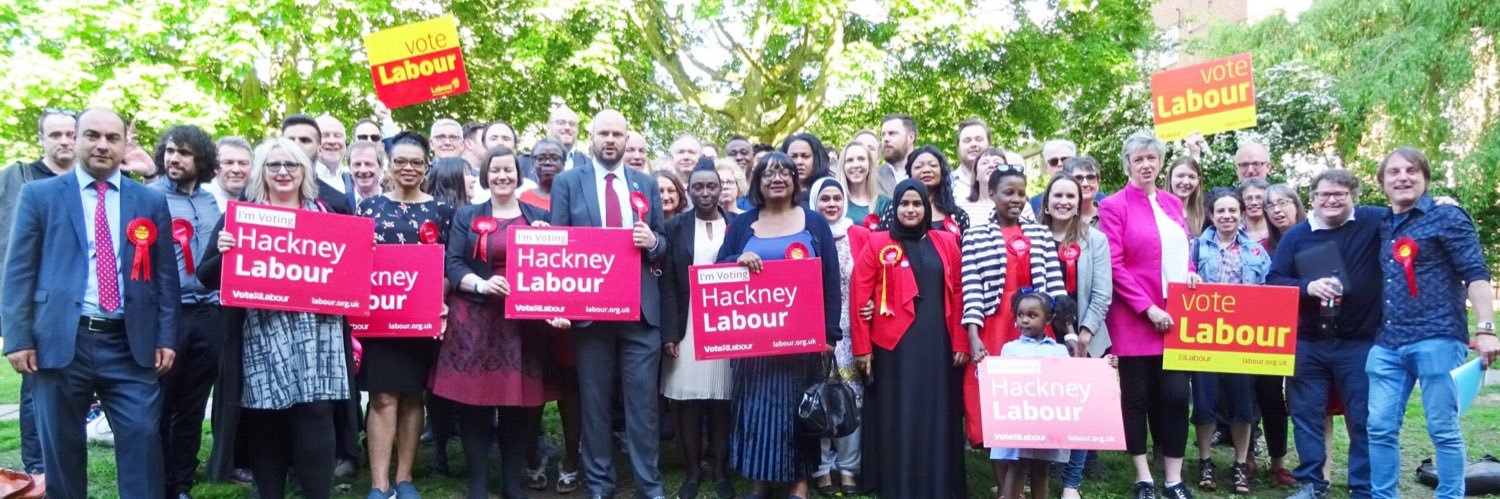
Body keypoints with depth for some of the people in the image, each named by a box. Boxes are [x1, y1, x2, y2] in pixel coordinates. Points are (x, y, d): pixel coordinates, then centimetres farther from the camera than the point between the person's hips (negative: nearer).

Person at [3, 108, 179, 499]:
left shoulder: (152, 201, 10)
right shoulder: (38, 194, 6)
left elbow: (165, 275, 9)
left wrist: (166, 338, 2)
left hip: (131, 343, 1)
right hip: (60, 341, 0)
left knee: (143, 440, -2)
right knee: (60, 448, 9)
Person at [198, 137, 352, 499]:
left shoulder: (326, 213, 13)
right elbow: (208, 277, 5)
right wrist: (223, 253, -15)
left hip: (315, 333, 1)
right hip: (263, 336, 0)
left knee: (316, 416, -4)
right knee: (265, 424, 3)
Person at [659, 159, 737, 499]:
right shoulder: (674, 227, 5)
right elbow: (667, 283, -1)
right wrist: (669, 332, -9)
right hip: (687, 328, 0)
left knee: (722, 400, 2)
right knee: (687, 401, 1)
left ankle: (720, 469, 16)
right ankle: (693, 469, 14)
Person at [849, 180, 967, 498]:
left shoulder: (946, 242, 8)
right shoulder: (877, 244, 1)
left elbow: (958, 295, 7)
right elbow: (859, 297, -2)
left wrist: (960, 343, 2)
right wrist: (861, 347, -6)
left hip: (937, 343, 2)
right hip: (893, 345, -2)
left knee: (936, 415, 8)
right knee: (897, 418, 4)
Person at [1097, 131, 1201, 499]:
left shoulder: (1172, 203, 13)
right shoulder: (1114, 206, -4)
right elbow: (1113, 266, -10)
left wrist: (1190, 274, -1)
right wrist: (1148, 308, -14)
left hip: (1176, 314, 5)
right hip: (1135, 317, -4)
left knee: (1176, 395, 2)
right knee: (1137, 397, 3)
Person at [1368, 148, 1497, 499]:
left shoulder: (1446, 217, 0)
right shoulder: (1383, 226, 16)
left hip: (1437, 339, -5)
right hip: (1387, 345, 6)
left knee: (1443, 430, 0)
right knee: (1380, 429, 5)